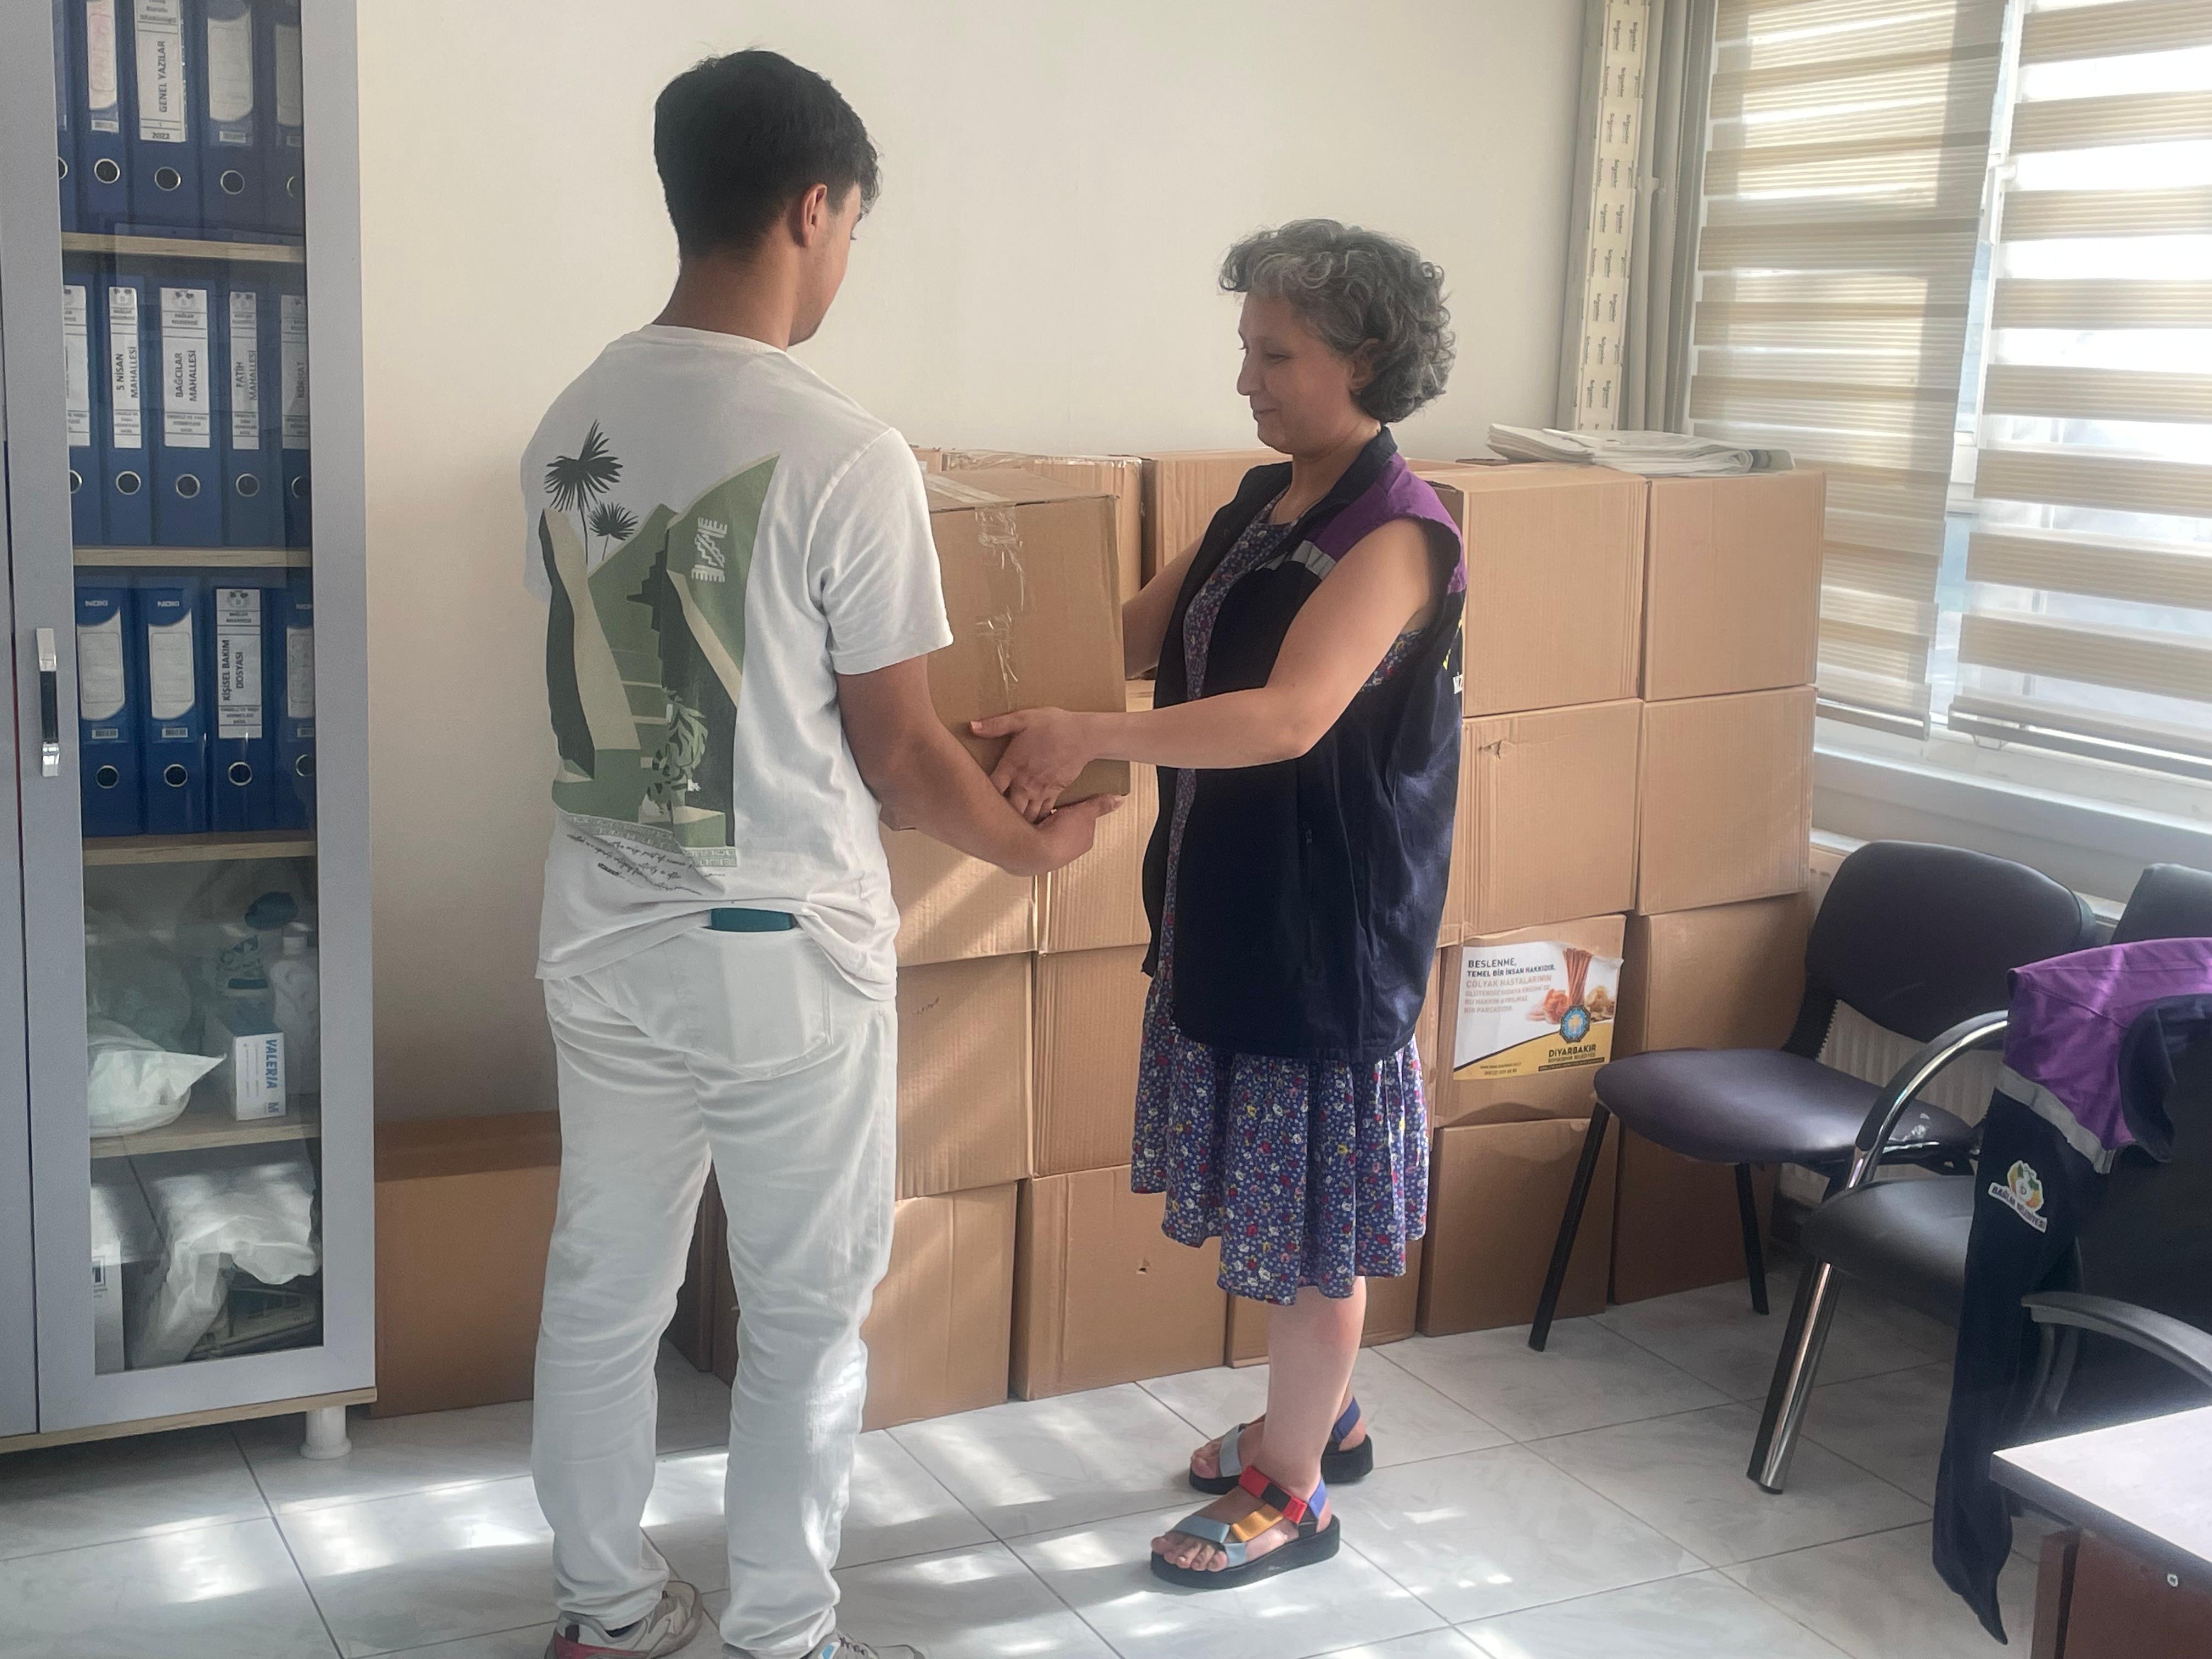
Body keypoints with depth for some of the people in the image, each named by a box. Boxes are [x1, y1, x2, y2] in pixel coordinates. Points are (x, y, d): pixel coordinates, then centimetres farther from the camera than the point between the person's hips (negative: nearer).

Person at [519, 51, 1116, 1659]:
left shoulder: (574, 424, 1)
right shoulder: (845, 454, -19)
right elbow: (896, 752, -14)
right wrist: (1031, 842, 6)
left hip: (606, 928, 6)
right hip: (777, 950, -6)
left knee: (605, 1285, 19)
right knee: (807, 1310, 12)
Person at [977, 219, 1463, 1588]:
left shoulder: (1396, 532, -18)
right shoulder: (1262, 502, 9)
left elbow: (1290, 716, -30)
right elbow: (1137, 633, 15)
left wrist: (1090, 739, -38)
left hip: (1329, 919, -8)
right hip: (1229, 897, 8)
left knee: (1313, 1206, 4)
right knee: (1274, 1182, 20)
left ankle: (1292, 1494, 19)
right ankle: (1323, 1414, 39)